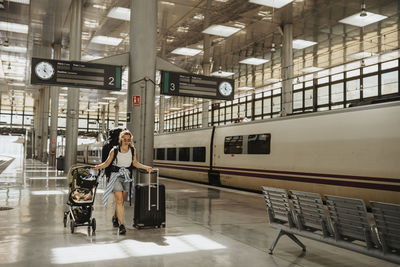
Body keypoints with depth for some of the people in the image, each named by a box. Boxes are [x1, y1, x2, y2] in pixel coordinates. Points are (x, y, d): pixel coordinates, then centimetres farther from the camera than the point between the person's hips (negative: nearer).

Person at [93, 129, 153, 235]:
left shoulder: (133, 150, 3)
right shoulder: (114, 150, -6)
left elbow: (135, 163, 15)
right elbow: (107, 163, 0)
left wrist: (146, 167, 8)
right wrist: (98, 166, -17)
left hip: (126, 176, 3)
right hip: (116, 175, -3)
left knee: (121, 200, 13)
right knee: (119, 200, -13)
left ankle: (115, 217, 39)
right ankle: (121, 225, -13)